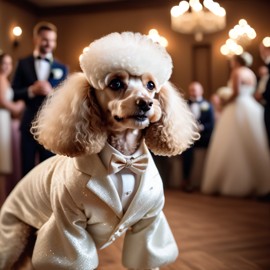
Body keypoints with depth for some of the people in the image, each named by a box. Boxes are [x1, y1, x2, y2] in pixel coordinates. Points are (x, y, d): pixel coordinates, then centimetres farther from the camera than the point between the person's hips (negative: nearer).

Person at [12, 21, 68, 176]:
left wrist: (52, 92, -18)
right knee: (27, 170, 9)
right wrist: (31, 90, -17)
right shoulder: (23, 64, 6)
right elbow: (14, 94, 1)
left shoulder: (62, 68, 6)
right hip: (29, 125, 0)